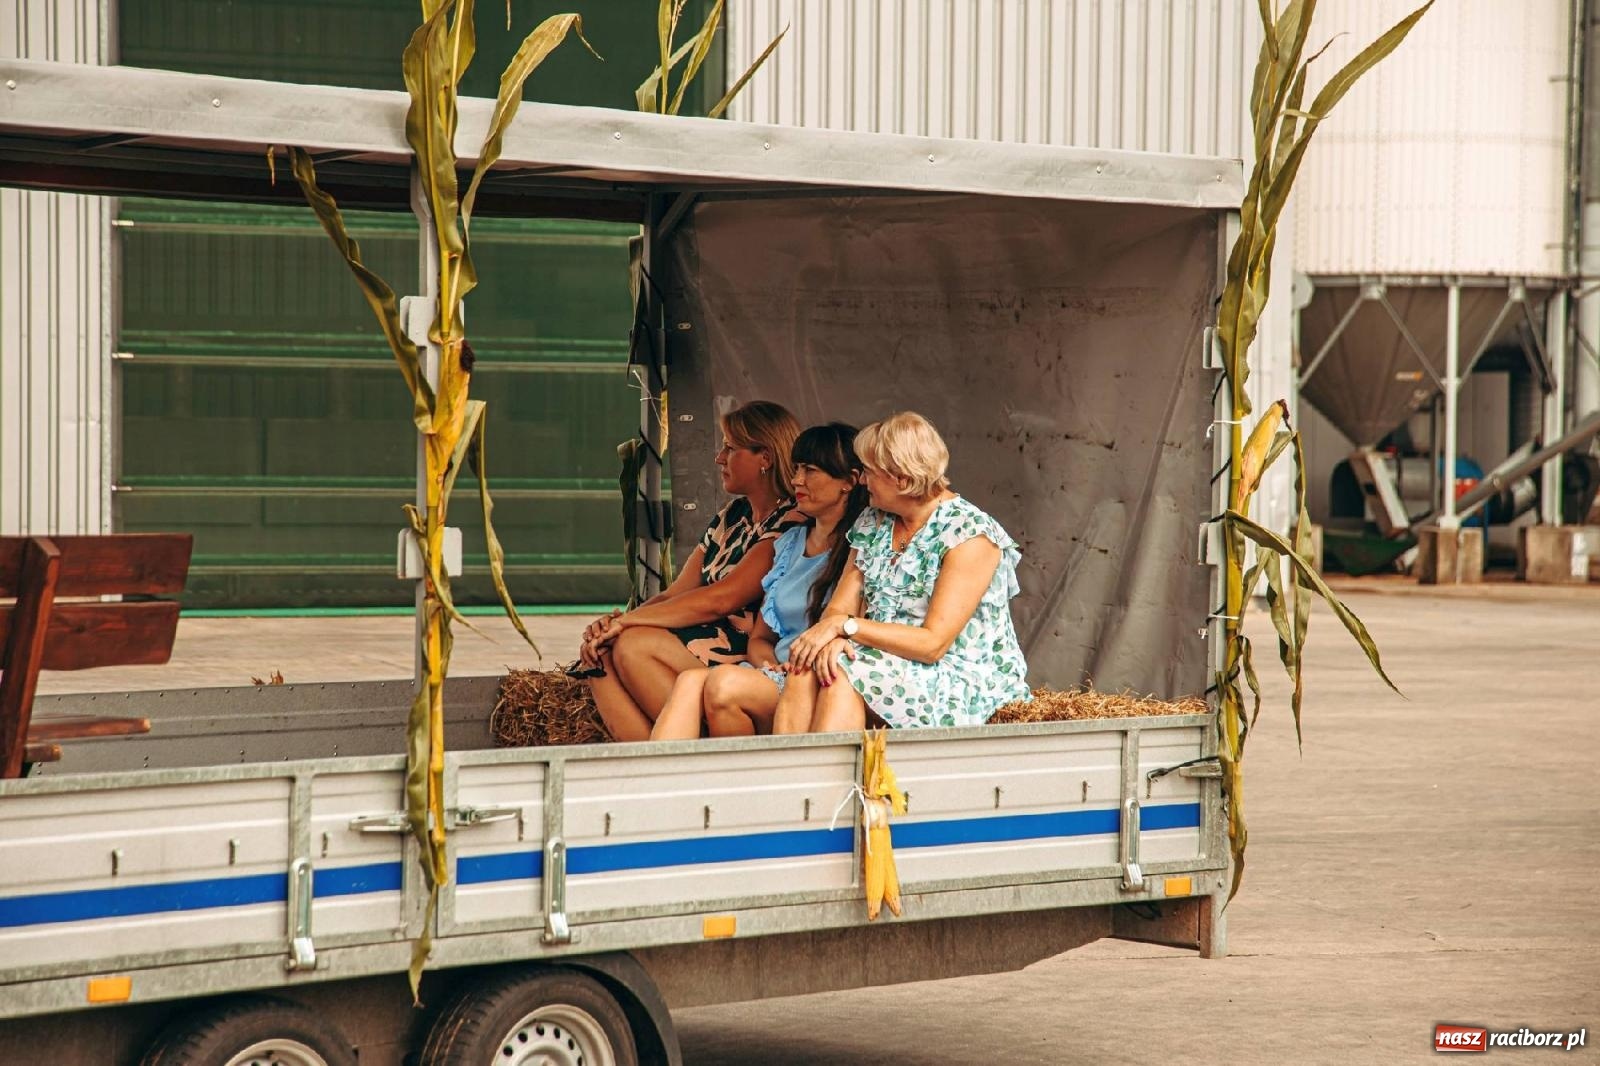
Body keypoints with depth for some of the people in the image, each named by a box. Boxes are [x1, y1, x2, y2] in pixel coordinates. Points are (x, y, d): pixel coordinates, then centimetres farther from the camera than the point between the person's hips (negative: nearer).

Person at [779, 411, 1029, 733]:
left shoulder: (971, 534, -12)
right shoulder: (872, 523, 12)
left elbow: (933, 643, -18)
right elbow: (839, 608, 6)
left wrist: (845, 626, -20)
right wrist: (831, 636, -19)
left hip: (962, 680, -6)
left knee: (843, 673, -30)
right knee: (808, 666, -24)